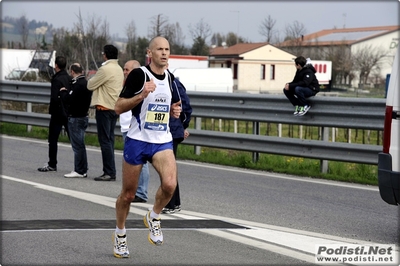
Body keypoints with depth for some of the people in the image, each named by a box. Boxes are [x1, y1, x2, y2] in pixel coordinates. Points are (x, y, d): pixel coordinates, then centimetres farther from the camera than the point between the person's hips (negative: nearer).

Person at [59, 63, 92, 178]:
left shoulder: (77, 84, -18)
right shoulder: (86, 83, 11)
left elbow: (68, 100, -22)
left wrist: (63, 92, -5)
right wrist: (66, 92, 12)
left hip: (76, 118, -10)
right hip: (83, 116, 10)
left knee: (77, 145, -5)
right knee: (80, 144, 15)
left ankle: (79, 171, -2)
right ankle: (82, 170, 20)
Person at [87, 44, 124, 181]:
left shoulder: (105, 69, -15)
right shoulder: (119, 69, 13)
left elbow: (90, 85, -9)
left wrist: (92, 78, 11)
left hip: (104, 108, -9)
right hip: (115, 107, 9)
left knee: (105, 140, -7)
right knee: (109, 140, 12)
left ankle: (109, 172, -8)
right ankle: (110, 171, 15)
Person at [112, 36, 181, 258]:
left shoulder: (170, 78, 8)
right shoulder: (138, 74, -9)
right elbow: (119, 108, -10)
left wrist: (175, 111, 1)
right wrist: (142, 95, -23)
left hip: (162, 142, 3)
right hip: (137, 140, -3)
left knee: (170, 184, -22)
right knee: (128, 194, 8)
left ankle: (154, 218, 6)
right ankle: (120, 234, 31)